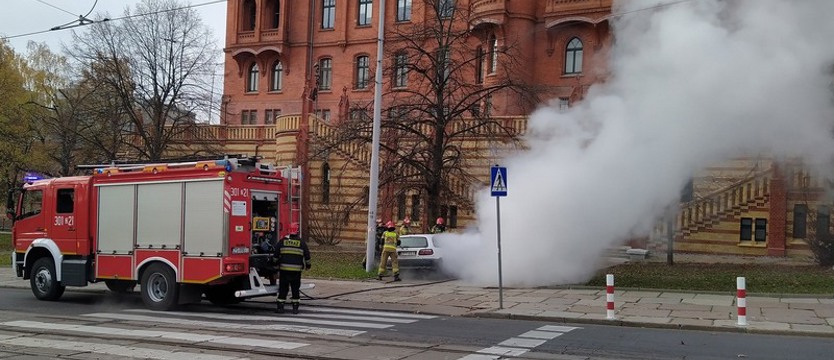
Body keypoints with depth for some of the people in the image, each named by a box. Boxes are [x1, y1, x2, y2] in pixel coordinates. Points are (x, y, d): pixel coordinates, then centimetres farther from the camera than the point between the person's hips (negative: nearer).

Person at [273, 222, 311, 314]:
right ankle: (295, 308, 8)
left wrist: (276, 263, 19)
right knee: (296, 288, 8)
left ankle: (280, 307, 6)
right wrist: (308, 264, 19)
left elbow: (276, 253, 5)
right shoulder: (301, 242, 0)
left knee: (283, 288, 6)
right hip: (297, 269, 0)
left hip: (284, 269, 0)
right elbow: (307, 255, 5)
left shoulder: (282, 241, 1)